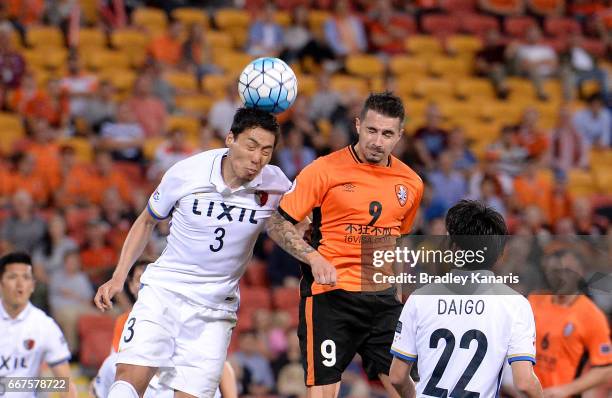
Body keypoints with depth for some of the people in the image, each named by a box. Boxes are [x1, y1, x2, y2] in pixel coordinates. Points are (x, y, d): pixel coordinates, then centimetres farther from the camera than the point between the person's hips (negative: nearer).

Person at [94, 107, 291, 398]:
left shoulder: (275, 186, -10)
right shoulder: (186, 173, -10)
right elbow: (147, 222, 7)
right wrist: (119, 276, 1)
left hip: (215, 309, 1)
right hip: (163, 290, -1)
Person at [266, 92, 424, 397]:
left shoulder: (411, 183, 9)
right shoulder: (324, 170, -5)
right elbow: (277, 223, -4)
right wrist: (313, 258, -18)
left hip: (383, 298, 4)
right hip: (329, 294, -4)